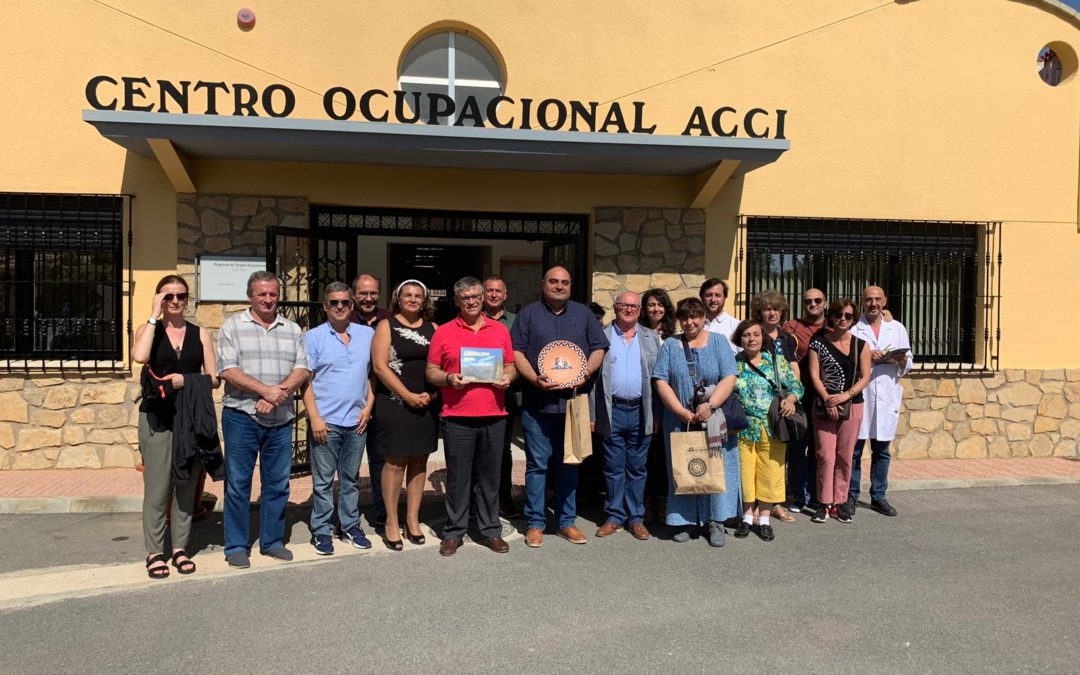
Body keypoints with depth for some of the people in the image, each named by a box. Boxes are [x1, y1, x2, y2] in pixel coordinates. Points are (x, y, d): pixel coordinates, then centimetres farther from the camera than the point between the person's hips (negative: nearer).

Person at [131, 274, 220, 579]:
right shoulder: (149, 330, 3)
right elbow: (139, 356, -21)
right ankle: (155, 552, 11)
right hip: (157, 419, -2)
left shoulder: (200, 333, 7)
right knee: (157, 488, -1)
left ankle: (180, 548, 19)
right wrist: (154, 316, -15)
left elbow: (214, 378, 4)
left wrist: (185, 379, -14)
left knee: (186, 486, 8)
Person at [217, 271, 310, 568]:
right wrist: (266, 390, -18)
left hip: (281, 420, 3)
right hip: (241, 417, -3)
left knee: (278, 484, 10)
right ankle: (236, 546, 16)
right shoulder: (232, 326, 1)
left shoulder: (292, 329, 10)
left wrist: (280, 392, -16)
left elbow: (302, 369, 2)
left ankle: (272, 541, 24)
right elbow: (227, 369, -10)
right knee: (238, 484, 4)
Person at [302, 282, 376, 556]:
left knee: (351, 478, 14)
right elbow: (305, 379, -4)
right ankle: (322, 531, 15)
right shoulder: (314, 337, -1)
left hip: (357, 420, 3)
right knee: (323, 480, 4)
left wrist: (369, 406, 1)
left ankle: (351, 526, 25)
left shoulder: (367, 335, 7)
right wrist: (315, 417, -11)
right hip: (325, 421, -3)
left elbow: (374, 373, 12)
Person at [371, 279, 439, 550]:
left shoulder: (433, 328, 11)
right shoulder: (386, 326, 0)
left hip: (427, 405, 4)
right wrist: (408, 396, -13)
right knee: (395, 462, -1)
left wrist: (432, 394, -7)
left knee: (419, 461, 8)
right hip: (395, 403, -4)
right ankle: (391, 523, 10)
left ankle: (412, 520, 19)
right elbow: (380, 366, -8)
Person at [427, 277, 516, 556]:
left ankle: (491, 530, 20)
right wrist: (449, 378, -14)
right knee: (457, 476, 4)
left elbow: (510, 365, 16)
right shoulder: (444, 332, 4)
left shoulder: (500, 330, 11)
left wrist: (507, 377, -5)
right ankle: (454, 532, 17)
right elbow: (431, 372, 5)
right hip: (457, 416, -2)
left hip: (493, 415, 2)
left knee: (489, 476, 9)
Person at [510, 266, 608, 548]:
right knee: (537, 464, 2)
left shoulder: (583, 313, 13)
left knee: (568, 463, 10)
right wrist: (534, 379, -14)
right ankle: (535, 523, 12)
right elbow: (516, 351, -1)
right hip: (538, 403, -2)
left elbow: (599, 348, 11)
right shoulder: (529, 313, 6)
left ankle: (567, 521, 21)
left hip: (573, 401, 2)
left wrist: (586, 372, -7)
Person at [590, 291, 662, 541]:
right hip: (612, 411, -1)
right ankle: (615, 516, 18)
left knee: (637, 468, 8)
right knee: (613, 468, 7)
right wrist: (593, 414, -3)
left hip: (641, 411, 1)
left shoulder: (651, 338, 9)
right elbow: (592, 376, 2)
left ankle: (636, 518, 18)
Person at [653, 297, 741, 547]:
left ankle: (714, 521, 10)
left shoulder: (719, 342, 5)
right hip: (679, 420, 1)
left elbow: (729, 378, -6)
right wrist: (682, 412, -11)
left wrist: (710, 406, -18)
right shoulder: (670, 345, 8)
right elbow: (661, 382, -1)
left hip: (714, 420, -1)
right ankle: (686, 521, 15)